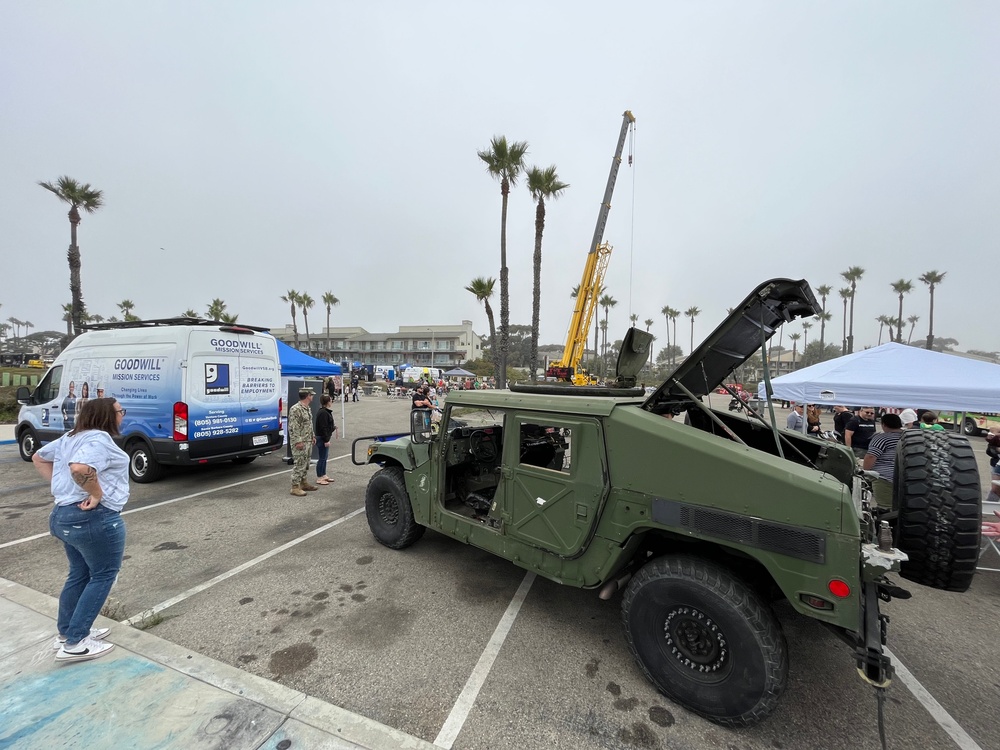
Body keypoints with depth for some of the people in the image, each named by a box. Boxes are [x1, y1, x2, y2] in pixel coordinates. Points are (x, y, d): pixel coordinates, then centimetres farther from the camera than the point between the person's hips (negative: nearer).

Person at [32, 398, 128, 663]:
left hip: (63, 515, 10)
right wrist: (96, 494, -21)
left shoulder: (71, 437, 13)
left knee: (79, 575, 22)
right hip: (94, 519, -10)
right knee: (103, 575, 4)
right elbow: (80, 468, -36)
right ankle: (75, 643, 10)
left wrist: (60, 486, 17)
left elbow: (39, 457, 25)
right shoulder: (99, 439, -19)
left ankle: (66, 632, 33)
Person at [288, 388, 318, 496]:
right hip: (300, 443, -10)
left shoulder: (308, 409, 14)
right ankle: (295, 487, 1)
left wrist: (312, 437, 20)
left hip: (308, 442, 10)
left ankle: (303, 483, 27)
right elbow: (293, 427, -21)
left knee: (305, 463, 16)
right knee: (299, 464, -6)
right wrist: (298, 441, -22)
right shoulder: (295, 409, -17)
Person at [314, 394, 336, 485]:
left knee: (325, 457, 17)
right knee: (322, 458, -3)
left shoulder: (326, 411, 12)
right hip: (322, 438, -11)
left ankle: (324, 475, 27)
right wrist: (326, 440, -22)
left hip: (325, 438, 11)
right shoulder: (323, 413, -20)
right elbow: (323, 428, -23)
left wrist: (333, 427, 27)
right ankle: (319, 478, 6)